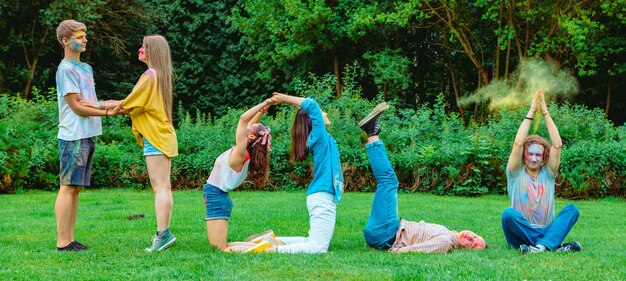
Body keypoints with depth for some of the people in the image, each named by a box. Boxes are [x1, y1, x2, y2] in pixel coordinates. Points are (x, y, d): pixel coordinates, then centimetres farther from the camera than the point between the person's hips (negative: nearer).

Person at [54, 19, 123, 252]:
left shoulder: (86, 68, 19)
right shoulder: (66, 70, -8)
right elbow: (77, 107, -12)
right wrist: (107, 112, -10)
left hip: (88, 136, 9)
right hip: (73, 136, -9)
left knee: (76, 188, 9)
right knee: (68, 187, -7)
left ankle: (69, 239, 12)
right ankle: (63, 242, -6)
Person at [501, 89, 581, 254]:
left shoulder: (547, 174, 10)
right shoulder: (516, 174, 4)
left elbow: (557, 145, -2)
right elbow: (518, 143, -11)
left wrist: (545, 113, -5)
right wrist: (531, 113, -9)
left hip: (546, 231, 2)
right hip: (520, 234, -2)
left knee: (572, 209, -21)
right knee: (509, 214, -33)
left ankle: (541, 245, -39)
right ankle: (554, 245, -37)